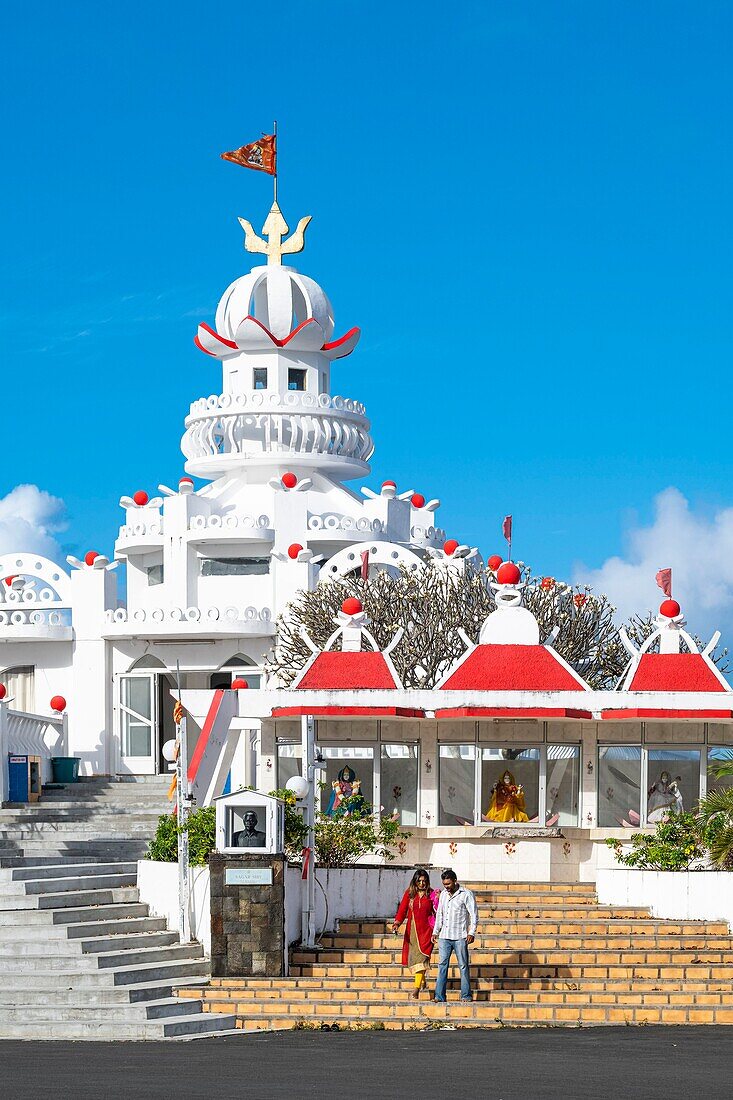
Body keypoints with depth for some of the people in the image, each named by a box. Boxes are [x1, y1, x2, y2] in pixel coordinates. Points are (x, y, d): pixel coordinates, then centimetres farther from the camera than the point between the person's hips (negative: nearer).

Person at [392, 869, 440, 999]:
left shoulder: (431, 894, 3)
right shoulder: (409, 893, 7)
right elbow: (402, 910, 2)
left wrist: (437, 900, -13)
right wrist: (397, 923, -13)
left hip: (425, 930, -3)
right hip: (412, 929, 3)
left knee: (421, 956, -15)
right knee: (412, 957, 5)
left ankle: (417, 987, -21)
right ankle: (422, 979, 31)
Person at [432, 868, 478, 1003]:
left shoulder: (466, 894, -4)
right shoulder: (443, 894, 12)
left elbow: (474, 915, -5)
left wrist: (471, 932, -14)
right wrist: (435, 931, 15)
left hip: (460, 937, -5)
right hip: (444, 936, 5)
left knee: (463, 966, 0)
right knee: (442, 965, 0)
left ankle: (466, 996, 5)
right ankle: (439, 996, 0)